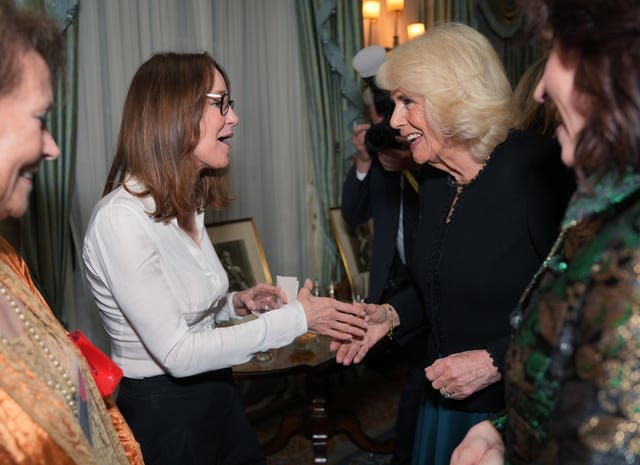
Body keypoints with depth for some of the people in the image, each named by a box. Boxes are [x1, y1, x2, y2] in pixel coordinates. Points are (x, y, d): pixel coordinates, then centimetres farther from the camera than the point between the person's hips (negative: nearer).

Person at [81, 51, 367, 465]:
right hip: (163, 414, -8)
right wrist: (296, 318, -20)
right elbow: (176, 354, -23)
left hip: (216, 395, 8)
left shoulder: (186, 206, 5)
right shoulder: (122, 218, -22)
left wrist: (235, 305, -4)